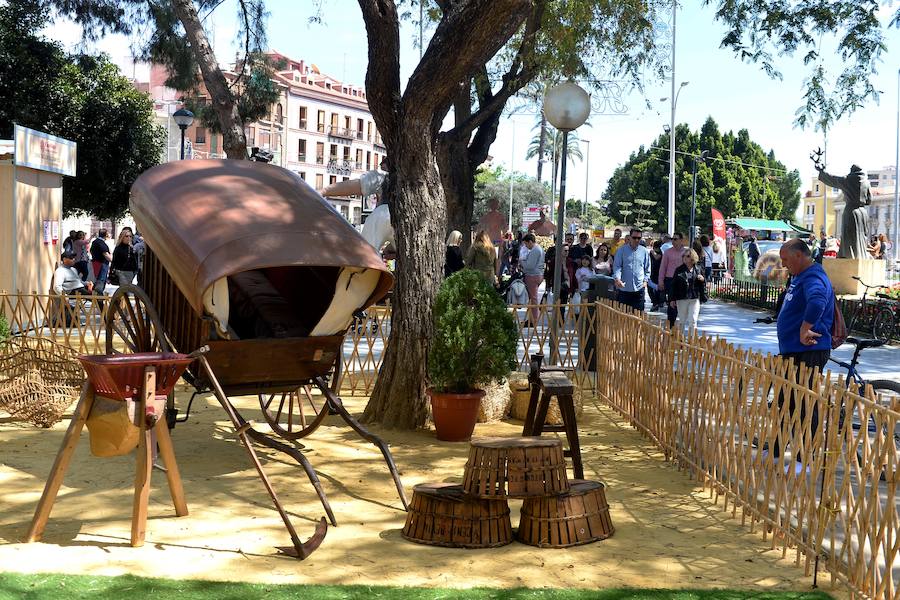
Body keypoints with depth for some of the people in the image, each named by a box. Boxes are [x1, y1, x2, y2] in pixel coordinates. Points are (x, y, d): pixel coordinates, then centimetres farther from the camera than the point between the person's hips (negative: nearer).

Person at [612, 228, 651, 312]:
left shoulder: (645, 251, 8)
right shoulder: (622, 250, 0)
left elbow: (647, 268, 15)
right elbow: (616, 266, -5)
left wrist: (645, 280, 3)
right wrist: (617, 278, -21)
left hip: (639, 289, 1)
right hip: (624, 288, -1)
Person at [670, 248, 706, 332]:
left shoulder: (698, 269, 4)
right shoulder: (679, 270, 2)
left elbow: (703, 284, 14)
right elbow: (674, 285, 4)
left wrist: (702, 279, -9)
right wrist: (672, 299, 1)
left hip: (695, 298, 0)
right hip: (681, 299, 0)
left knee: (693, 320, -5)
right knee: (682, 321, 10)